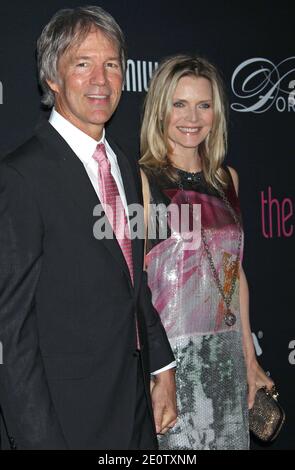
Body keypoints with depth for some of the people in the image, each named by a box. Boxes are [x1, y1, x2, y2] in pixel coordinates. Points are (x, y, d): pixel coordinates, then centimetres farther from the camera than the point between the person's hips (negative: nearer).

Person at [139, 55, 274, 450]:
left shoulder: (227, 179, 8)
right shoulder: (142, 179, -9)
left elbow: (234, 271, 13)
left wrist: (249, 359, 14)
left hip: (227, 355, 6)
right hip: (167, 355, -5)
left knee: (227, 437, 13)